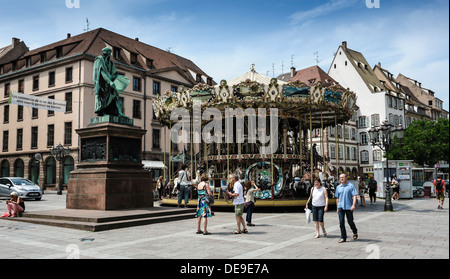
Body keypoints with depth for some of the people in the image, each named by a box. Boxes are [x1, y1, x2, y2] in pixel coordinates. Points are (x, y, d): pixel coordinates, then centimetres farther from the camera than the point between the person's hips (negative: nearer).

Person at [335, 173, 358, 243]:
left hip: (349, 207, -3)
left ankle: (355, 232, 34)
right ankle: (343, 237, 5)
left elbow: (354, 196, -8)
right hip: (341, 207, 3)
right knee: (341, 222, -1)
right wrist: (337, 208, 15)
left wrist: (353, 205, -20)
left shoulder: (351, 186, -2)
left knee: (350, 221, 6)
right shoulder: (338, 187, 10)